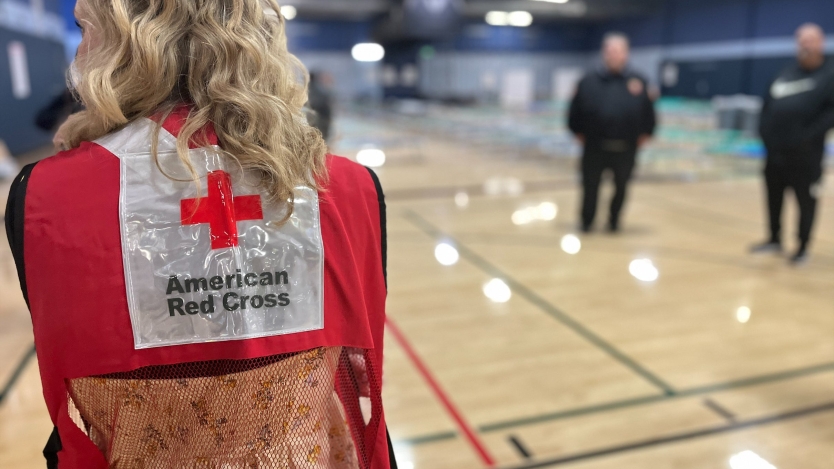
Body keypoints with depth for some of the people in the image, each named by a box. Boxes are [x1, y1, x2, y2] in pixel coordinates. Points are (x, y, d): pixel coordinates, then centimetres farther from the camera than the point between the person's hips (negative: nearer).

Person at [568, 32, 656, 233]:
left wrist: (643, 136, 3)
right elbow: (575, 114, 2)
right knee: (590, 187, 7)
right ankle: (587, 222, 27)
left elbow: (649, 116, 8)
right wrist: (581, 136, -1)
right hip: (594, 149, -1)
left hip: (626, 150, 1)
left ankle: (614, 220, 36)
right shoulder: (589, 81, 0)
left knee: (621, 188, 14)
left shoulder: (639, 82, 3)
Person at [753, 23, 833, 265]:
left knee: (806, 201, 4)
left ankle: (803, 247, 16)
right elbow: (769, 104, 16)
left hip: (805, 155, -5)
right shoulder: (786, 74, 13)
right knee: (774, 198, 13)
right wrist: (765, 131, 3)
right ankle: (775, 239, 29)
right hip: (776, 150, 5)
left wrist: (811, 135, -21)